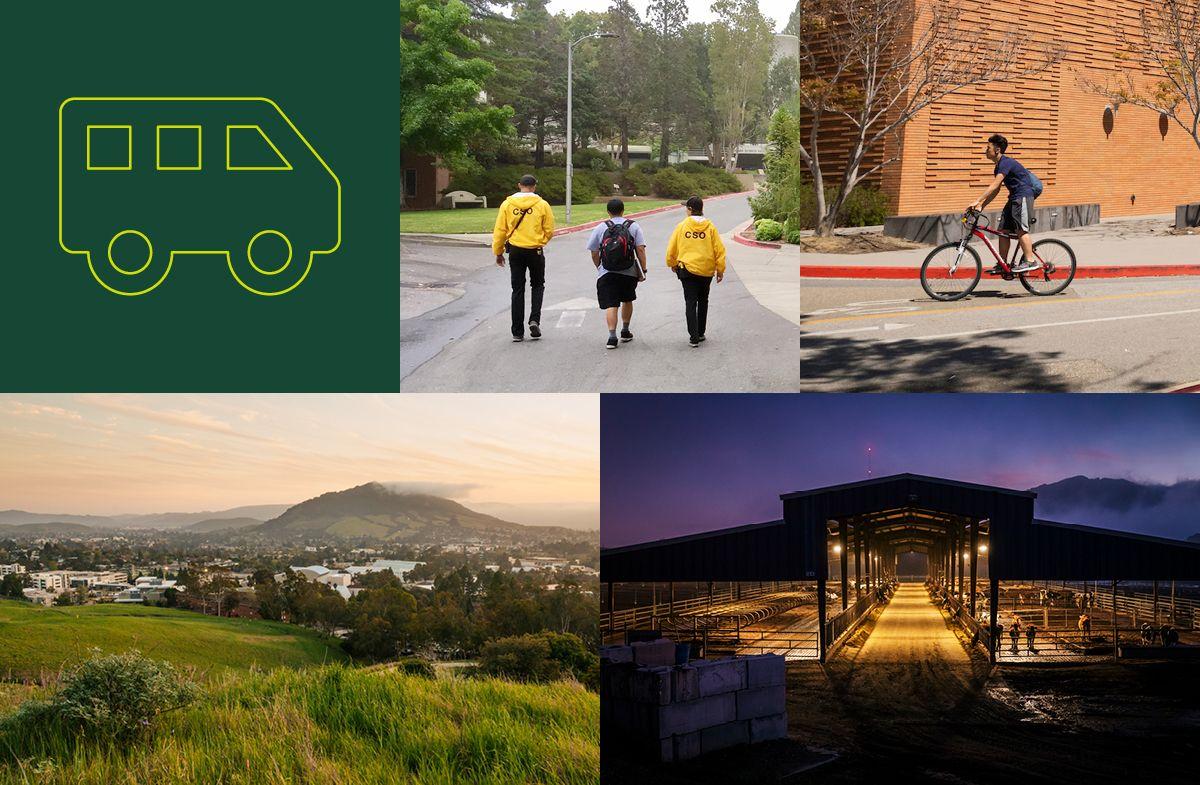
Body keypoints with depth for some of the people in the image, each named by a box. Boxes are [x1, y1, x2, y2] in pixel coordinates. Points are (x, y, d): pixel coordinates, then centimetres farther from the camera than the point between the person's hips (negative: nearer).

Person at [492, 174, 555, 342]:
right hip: (535, 252, -1)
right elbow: (550, 230, -2)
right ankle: (534, 320, -1)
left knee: (517, 290, 8)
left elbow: (499, 231, -1)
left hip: (515, 251, 1)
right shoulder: (542, 205, -7)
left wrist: (498, 252, 9)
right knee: (537, 286, 19)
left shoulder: (507, 204, -3)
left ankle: (517, 332, 8)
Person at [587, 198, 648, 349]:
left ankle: (612, 336, -18)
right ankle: (625, 332, 33)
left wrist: (599, 268, 22)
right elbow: (640, 250, -4)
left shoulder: (600, 228, 3)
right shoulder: (633, 226, 3)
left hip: (607, 274, -1)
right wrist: (643, 271, 1)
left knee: (610, 305, -4)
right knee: (627, 300, 23)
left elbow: (594, 253, 6)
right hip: (629, 273, 1)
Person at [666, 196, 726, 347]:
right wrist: (720, 270, 8)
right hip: (706, 271, 2)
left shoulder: (682, 226, -5)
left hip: (687, 269, -2)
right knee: (703, 301, 19)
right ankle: (700, 333, 25)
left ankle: (694, 337, -8)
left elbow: (671, 248, 1)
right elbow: (719, 250, -2)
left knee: (690, 303, 0)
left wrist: (673, 264, 19)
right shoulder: (710, 227, -2)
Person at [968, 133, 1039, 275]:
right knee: (1003, 230, 4)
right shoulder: (999, 166, 15)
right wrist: (981, 206, 9)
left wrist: (978, 201, -28)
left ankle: (1031, 261, -12)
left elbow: (994, 186, -25)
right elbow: (995, 190, 17)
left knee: (1021, 230, -15)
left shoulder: (1006, 163, -16)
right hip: (1014, 198, 10)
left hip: (1023, 196, -10)